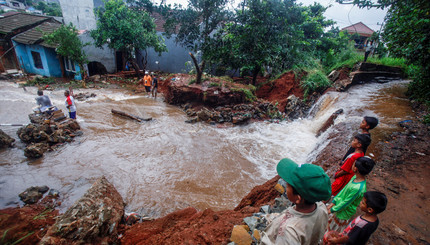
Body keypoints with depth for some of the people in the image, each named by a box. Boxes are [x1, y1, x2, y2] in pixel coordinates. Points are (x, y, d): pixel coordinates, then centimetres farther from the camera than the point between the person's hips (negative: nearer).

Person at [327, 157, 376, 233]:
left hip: (343, 213, -7)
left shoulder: (357, 188, -36)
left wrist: (332, 210, -11)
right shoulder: (355, 177, -11)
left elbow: (345, 203, -24)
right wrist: (333, 202, 2)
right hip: (339, 203, 7)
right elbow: (343, 190, 0)